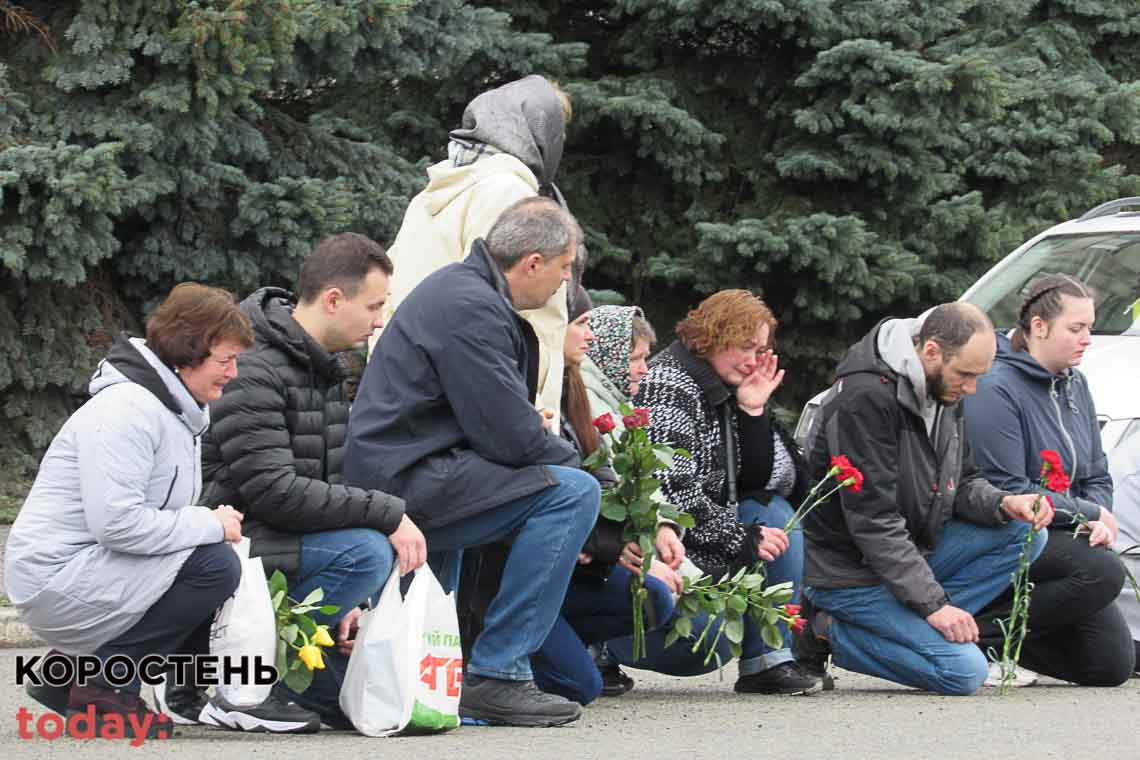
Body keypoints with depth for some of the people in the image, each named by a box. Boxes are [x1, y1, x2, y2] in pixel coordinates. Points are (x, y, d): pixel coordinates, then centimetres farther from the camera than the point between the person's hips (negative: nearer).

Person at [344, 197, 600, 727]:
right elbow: (509, 436, -18)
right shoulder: (470, 307, -16)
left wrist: (535, 432, 6)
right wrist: (575, 462, -1)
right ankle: (494, 676, -18)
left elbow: (497, 418, 24)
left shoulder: (469, 289, 18)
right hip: (404, 481, -11)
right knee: (572, 492, -19)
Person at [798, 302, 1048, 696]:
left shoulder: (943, 391, 4)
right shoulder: (865, 399, -24)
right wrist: (934, 603, -26)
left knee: (1025, 534, -4)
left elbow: (961, 483, 13)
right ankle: (832, 633, -5)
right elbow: (872, 520, -26)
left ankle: (913, 625, -5)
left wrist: (1003, 503, -11)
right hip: (851, 572, -9)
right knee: (964, 672, -20)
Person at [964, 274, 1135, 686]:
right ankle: (980, 633, -20)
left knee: (1113, 665, -2)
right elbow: (1005, 490, -20)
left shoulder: (1075, 386, 11)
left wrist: (1100, 520, -9)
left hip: (1058, 541, 8)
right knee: (1103, 572, -33)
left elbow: (1097, 475, 14)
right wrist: (1086, 512, -15)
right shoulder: (996, 389, -16)